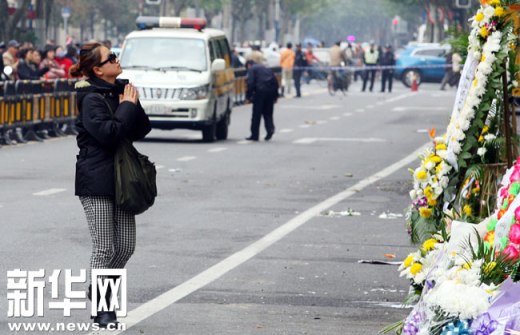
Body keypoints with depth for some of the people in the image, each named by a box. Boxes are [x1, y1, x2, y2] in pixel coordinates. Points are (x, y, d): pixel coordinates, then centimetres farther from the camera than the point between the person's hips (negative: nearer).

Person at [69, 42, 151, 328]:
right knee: (105, 248, -5)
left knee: (125, 246, 7)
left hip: (121, 179, 7)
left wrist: (131, 105, -7)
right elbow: (109, 133, -24)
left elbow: (142, 130, 9)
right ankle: (101, 308, 6)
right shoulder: (92, 99, -11)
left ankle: (102, 294, 25)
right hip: (96, 182, -7)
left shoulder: (121, 90, 11)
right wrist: (128, 107, -13)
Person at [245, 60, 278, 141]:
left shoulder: (251, 69, 6)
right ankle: (270, 128, -12)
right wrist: (275, 96, 22)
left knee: (256, 115, 1)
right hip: (271, 91, 6)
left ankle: (254, 135, 4)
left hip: (260, 91, -6)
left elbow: (250, 83, -8)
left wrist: (248, 96, -5)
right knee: (268, 113, 13)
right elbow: (275, 82, 20)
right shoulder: (266, 68, 25)